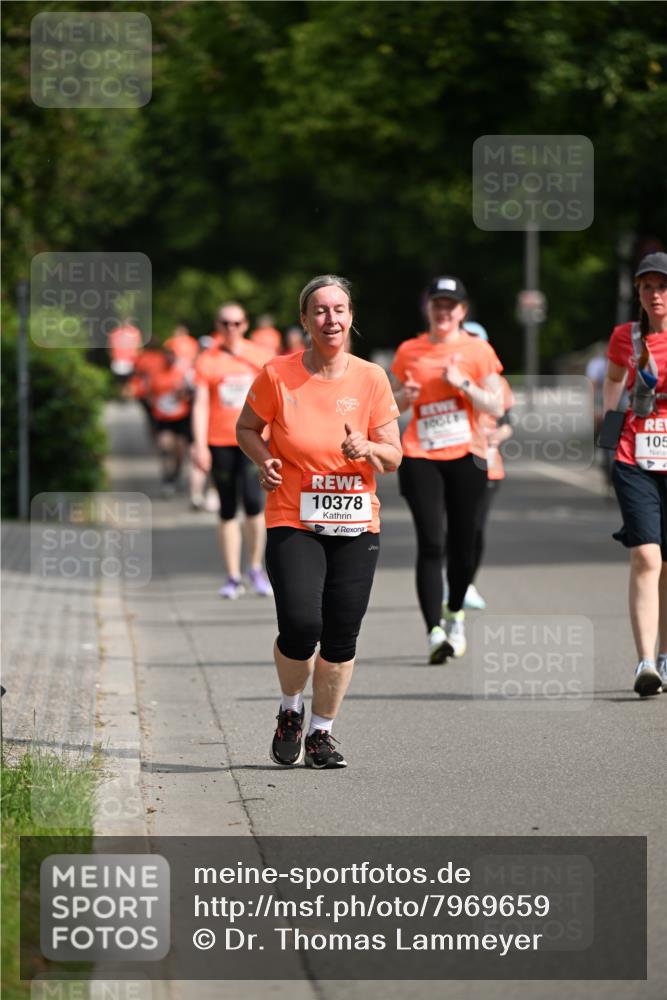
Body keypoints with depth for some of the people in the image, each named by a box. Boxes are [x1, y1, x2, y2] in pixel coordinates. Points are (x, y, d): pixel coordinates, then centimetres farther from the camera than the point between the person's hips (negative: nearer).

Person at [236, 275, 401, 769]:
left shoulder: (371, 379, 1)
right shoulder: (278, 375, -4)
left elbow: (394, 458, 5)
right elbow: (246, 428, 12)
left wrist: (368, 449, -16)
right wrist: (265, 460, -8)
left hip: (356, 525, 2)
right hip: (293, 523, -2)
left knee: (342, 636, -2)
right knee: (301, 626, -17)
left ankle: (321, 732, 18)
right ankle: (290, 712, 13)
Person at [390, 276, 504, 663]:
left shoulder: (478, 350, 3)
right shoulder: (409, 351, 8)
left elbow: (496, 407, 0)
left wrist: (463, 384, -13)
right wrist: (405, 396, -5)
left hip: (466, 457, 0)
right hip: (420, 457, 0)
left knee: (463, 545, 6)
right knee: (431, 544, -12)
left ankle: (455, 613, 33)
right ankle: (435, 632, -17)